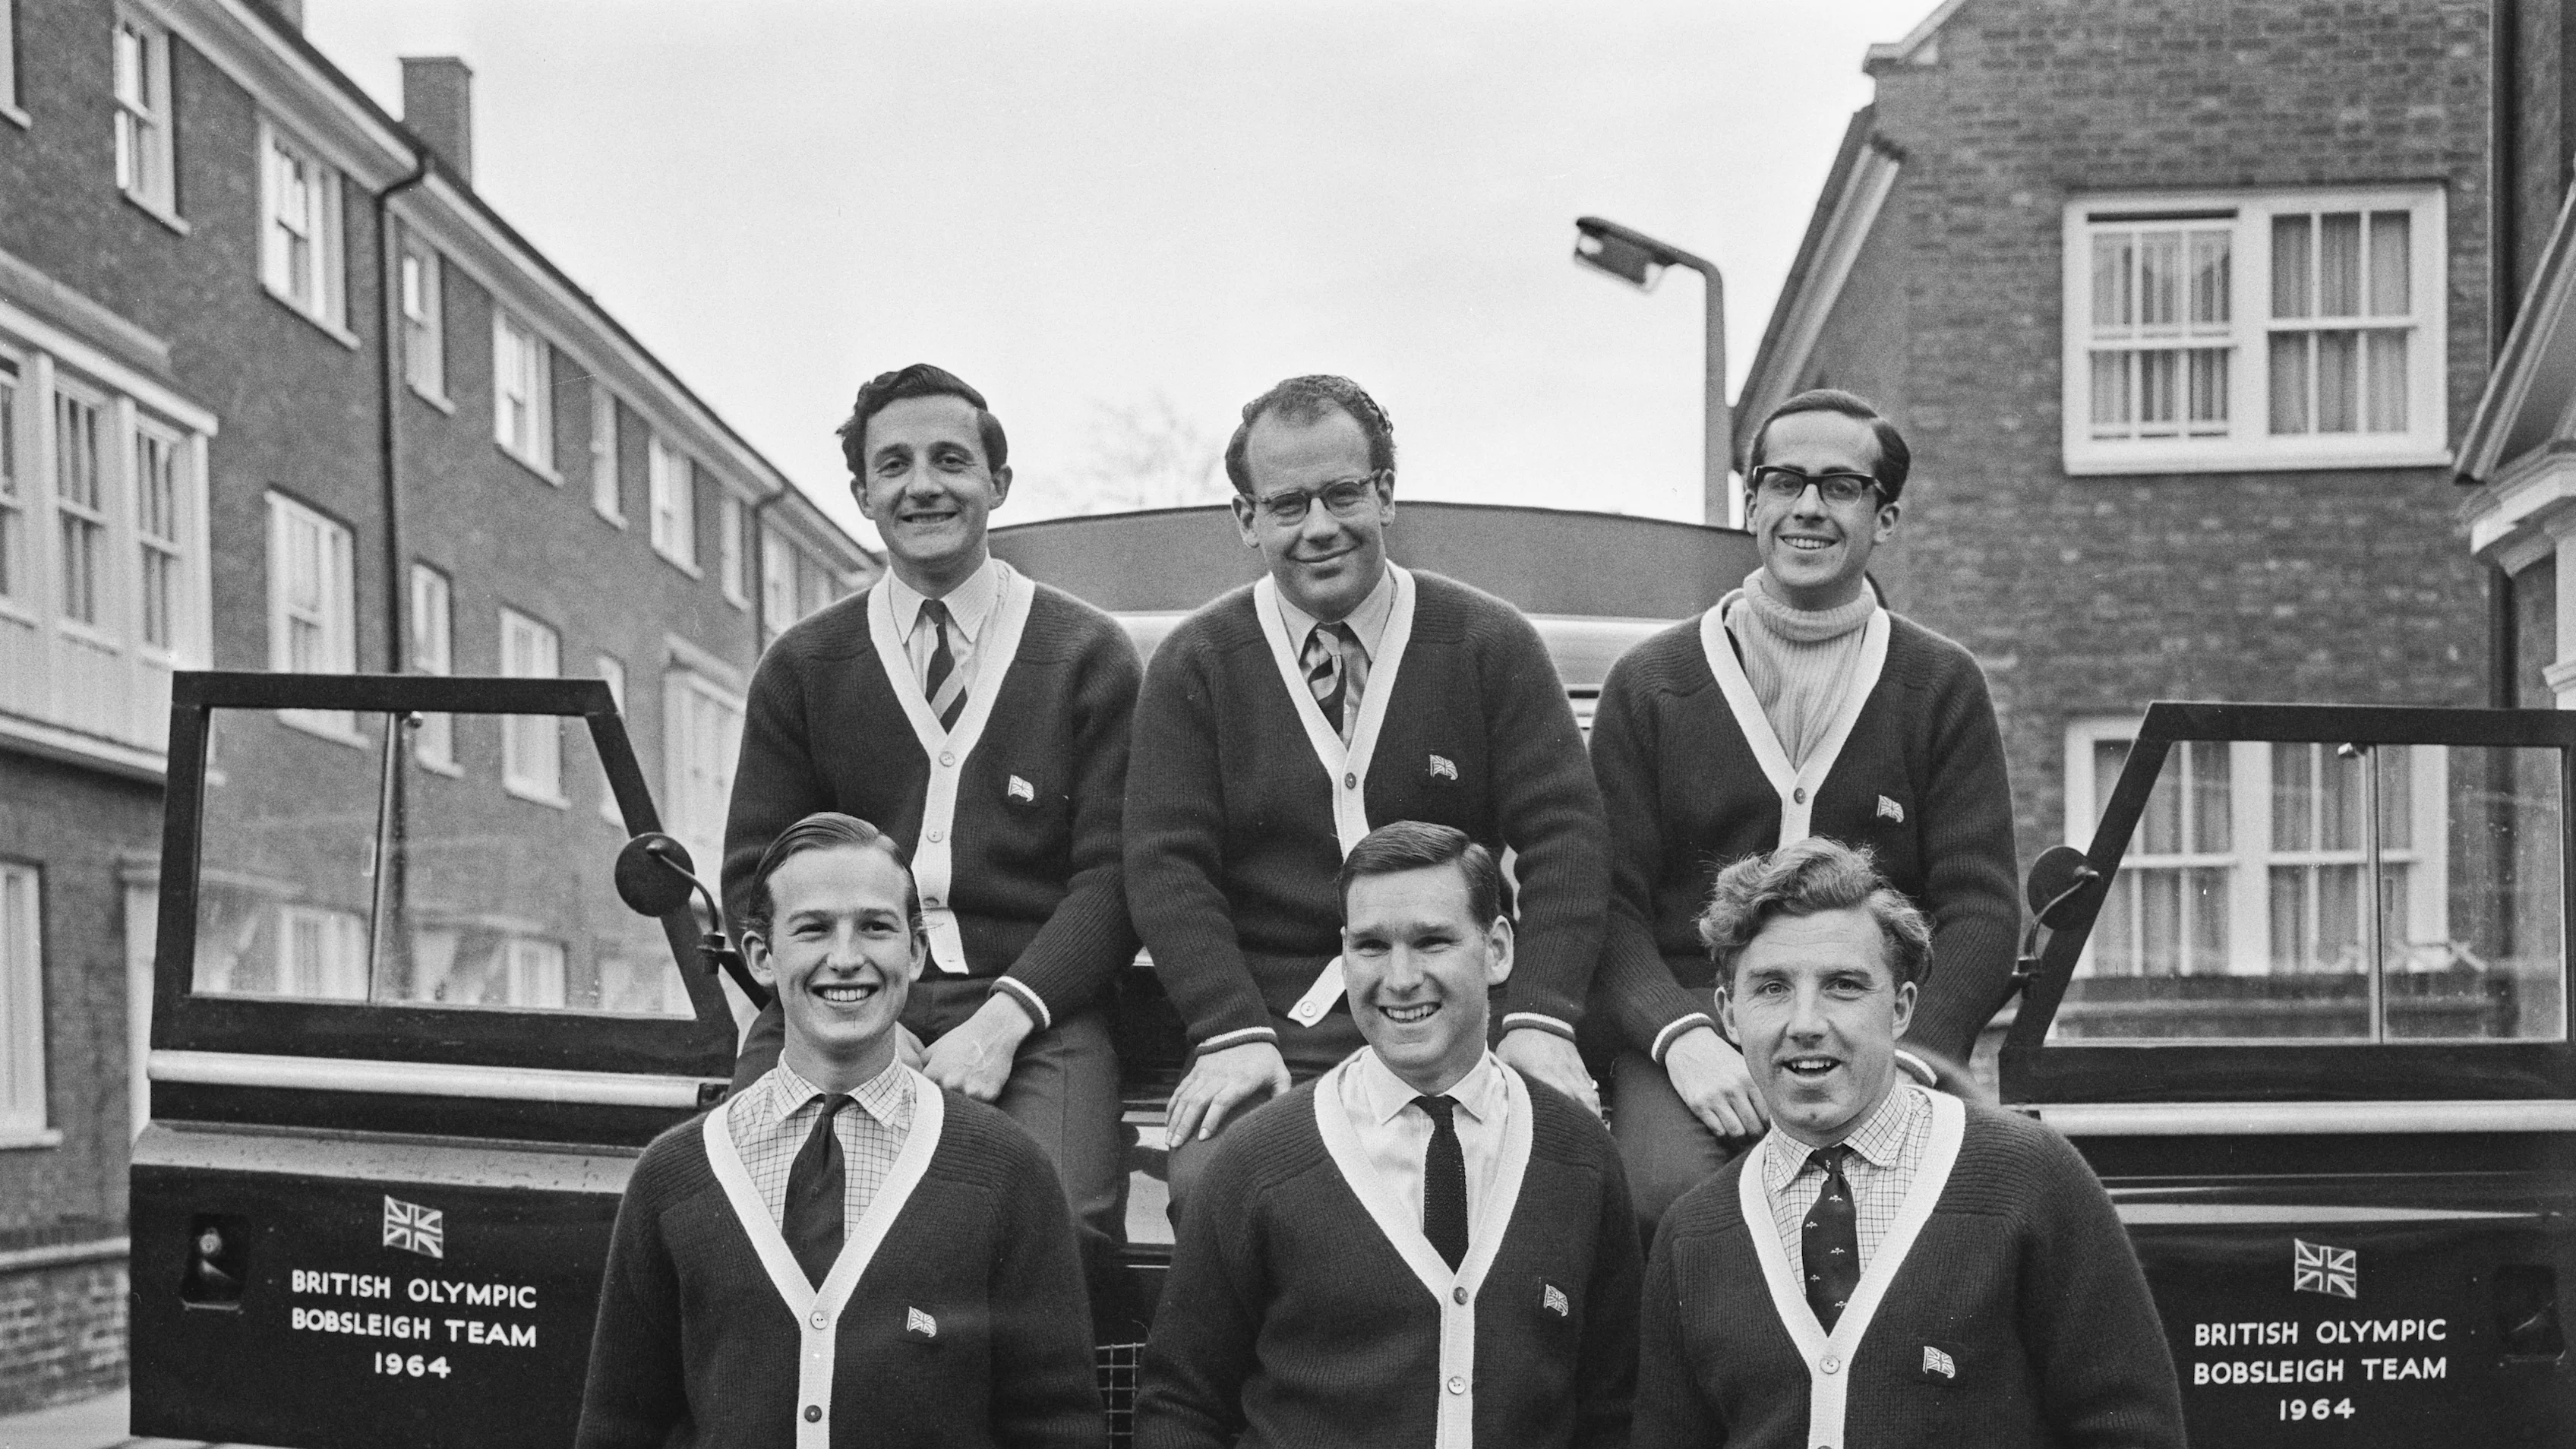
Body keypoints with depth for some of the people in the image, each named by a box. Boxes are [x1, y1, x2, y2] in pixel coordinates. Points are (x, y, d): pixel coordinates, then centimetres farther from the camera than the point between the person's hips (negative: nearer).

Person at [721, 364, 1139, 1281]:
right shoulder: (799, 668, 15)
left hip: (1028, 1013, -1)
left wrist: (1003, 1020, -13)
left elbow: (1111, 876, 3)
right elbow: (755, 878, 10)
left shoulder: (1088, 654, 10)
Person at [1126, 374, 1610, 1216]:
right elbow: (1167, 865, 0)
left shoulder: (1490, 644, 7)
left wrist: (1541, 1018, -14)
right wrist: (1234, 1033, -15)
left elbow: (1562, 835, 1)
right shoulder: (1192, 666, 8)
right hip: (1271, 1024, 0)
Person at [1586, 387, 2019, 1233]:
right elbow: (1608, 901, 4)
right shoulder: (1648, 685, 11)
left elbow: (1978, 907, 5)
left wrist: (1913, 1055, -13)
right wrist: (1680, 1036, -15)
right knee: (1668, 1189, -31)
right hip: (1689, 1016, 0)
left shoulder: (1942, 687, 13)